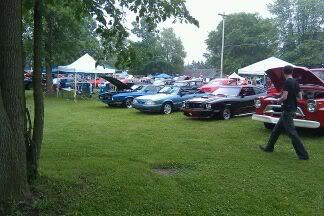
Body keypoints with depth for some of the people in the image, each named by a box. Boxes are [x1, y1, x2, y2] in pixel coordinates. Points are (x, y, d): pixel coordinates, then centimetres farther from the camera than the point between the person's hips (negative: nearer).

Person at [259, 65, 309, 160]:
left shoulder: (287, 82, -16)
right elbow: (300, 97, 13)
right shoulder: (295, 83, 9)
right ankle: (269, 147, 28)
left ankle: (303, 154, -4)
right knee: (276, 129, 18)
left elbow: (284, 97, -22)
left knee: (292, 132, -6)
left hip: (287, 110, -9)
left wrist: (278, 100, -3)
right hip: (292, 109, 9)